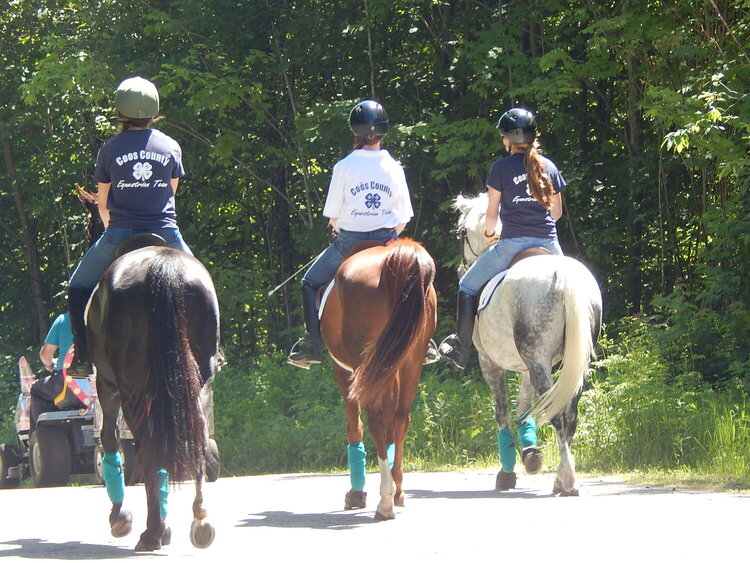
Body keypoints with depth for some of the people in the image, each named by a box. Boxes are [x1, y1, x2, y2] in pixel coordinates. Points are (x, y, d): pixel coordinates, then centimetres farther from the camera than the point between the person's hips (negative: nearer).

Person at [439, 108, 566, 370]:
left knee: (468, 285, 14)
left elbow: (492, 212, 0)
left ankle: (460, 351, 13)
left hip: (512, 243, -4)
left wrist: (489, 233, 20)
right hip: (548, 243, 4)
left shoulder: (501, 168, -3)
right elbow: (557, 211, 14)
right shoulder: (549, 167, 9)